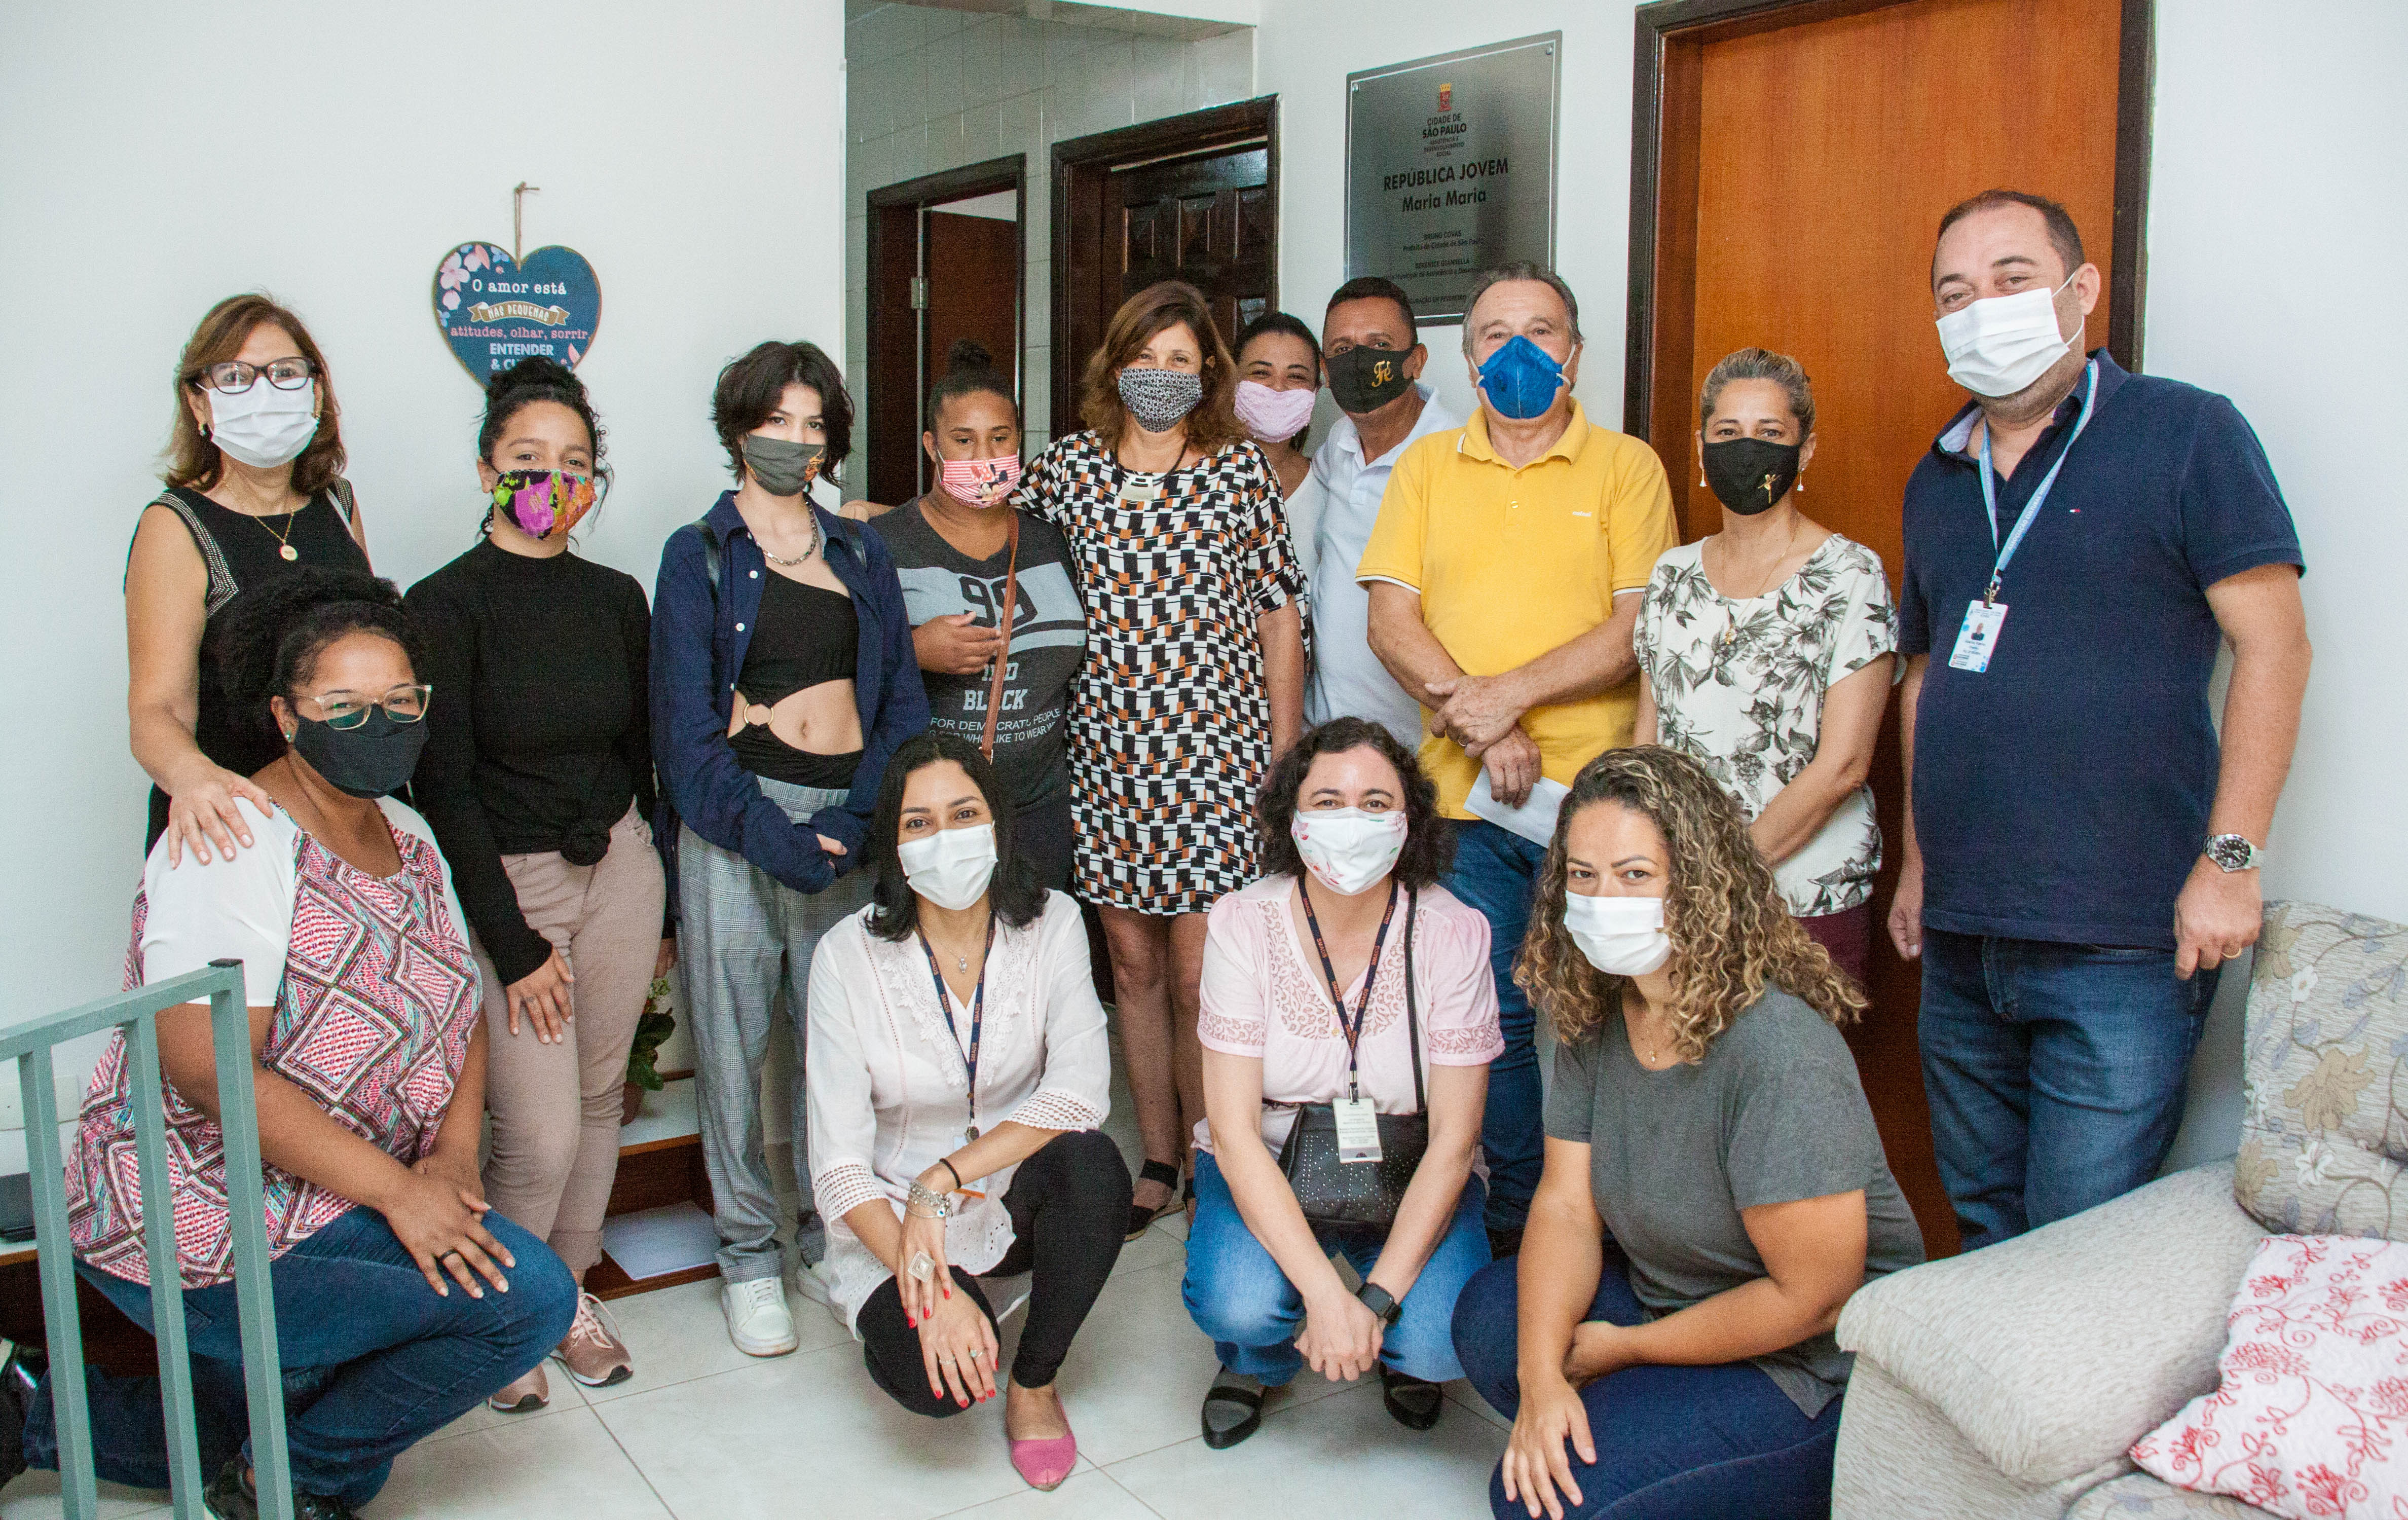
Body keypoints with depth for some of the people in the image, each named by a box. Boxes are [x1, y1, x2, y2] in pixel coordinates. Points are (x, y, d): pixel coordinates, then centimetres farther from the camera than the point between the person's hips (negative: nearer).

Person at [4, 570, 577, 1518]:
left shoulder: (407, 838, 7)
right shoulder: (235, 844, -20)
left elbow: (460, 1011, 10)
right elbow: (208, 1069, -26)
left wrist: (454, 1155, -8)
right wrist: (398, 1190, -24)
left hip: (343, 1202, 9)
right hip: (208, 1227, -9)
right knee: (529, 1296, -19)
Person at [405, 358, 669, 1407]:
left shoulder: (615, 599, 5)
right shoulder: (446, 605, -10)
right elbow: (443, 788, -11)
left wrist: (664, 905, 14)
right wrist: (513, 946, -12)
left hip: (617, 866, 5)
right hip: (502, 884, -5)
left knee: (598, 1098, 12)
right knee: (540, 1132, -6)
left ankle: (570, 1289, 31)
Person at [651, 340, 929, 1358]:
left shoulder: (861, 555, 16)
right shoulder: (700, 555, 6)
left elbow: (902, 701, 10)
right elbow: (687, 726, -3)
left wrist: (861, 821, -7)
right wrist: (780, 840, -13)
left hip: (852, 823, 3)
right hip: (736, 817, -2)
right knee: (734, 1037, 2)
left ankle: (835, 1229, 22)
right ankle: (748, 1250, 16)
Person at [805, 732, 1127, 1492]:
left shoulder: (1051, 924, -10)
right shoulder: (849, 955, -15)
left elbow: (1082, 1091, -22)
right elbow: (838, 1164, -17)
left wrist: (942, 1179, -30)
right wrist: (929, 1285, -30)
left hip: (1018, 1198, 2)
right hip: (893, 1219, -1)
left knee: (1093, 1164, -32)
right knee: (933, 1380, -29)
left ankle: (1034, 1385, -6)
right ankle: (898, 1314, 11)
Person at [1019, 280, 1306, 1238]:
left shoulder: (1242, 469, 2)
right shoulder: (1071, 467, 6)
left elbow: (1279, 616, 4)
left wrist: (1285, 758, 1)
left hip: (1217, 755, -3)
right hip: (1107, 756, 3)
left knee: (1200, 979, -4)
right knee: (1133, 967, 10)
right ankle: (1157, 1161, 25)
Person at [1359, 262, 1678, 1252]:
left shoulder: (1626, 467, 5)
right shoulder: (1427, 467, 12)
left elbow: (1637, 628, -5)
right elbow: (1391, 621, 3)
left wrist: (1511, 694, -14)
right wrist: (1480, 730, -10)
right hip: (1463, 801, 2)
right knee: (1494, 1019, 4)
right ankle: (1512, 1229, 18)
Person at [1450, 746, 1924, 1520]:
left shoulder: (1781, 1057, -29)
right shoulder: (1594, 1016, -4)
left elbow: (1813, 1299, -25)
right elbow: (1565, 1204, -5)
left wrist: (1624, 1347, -14)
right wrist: (1542, 1374, -20)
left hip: (1819, 1373, -8)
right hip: (1670, 1296, 8)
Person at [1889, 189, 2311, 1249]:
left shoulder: (2184, 433, -5)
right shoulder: (1938, 478, 14)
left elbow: (2273, 643, -10)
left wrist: (2230, 858, -14)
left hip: (2119, 941, -6)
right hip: (1962, 941, 6)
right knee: (1982, 1230, 16)